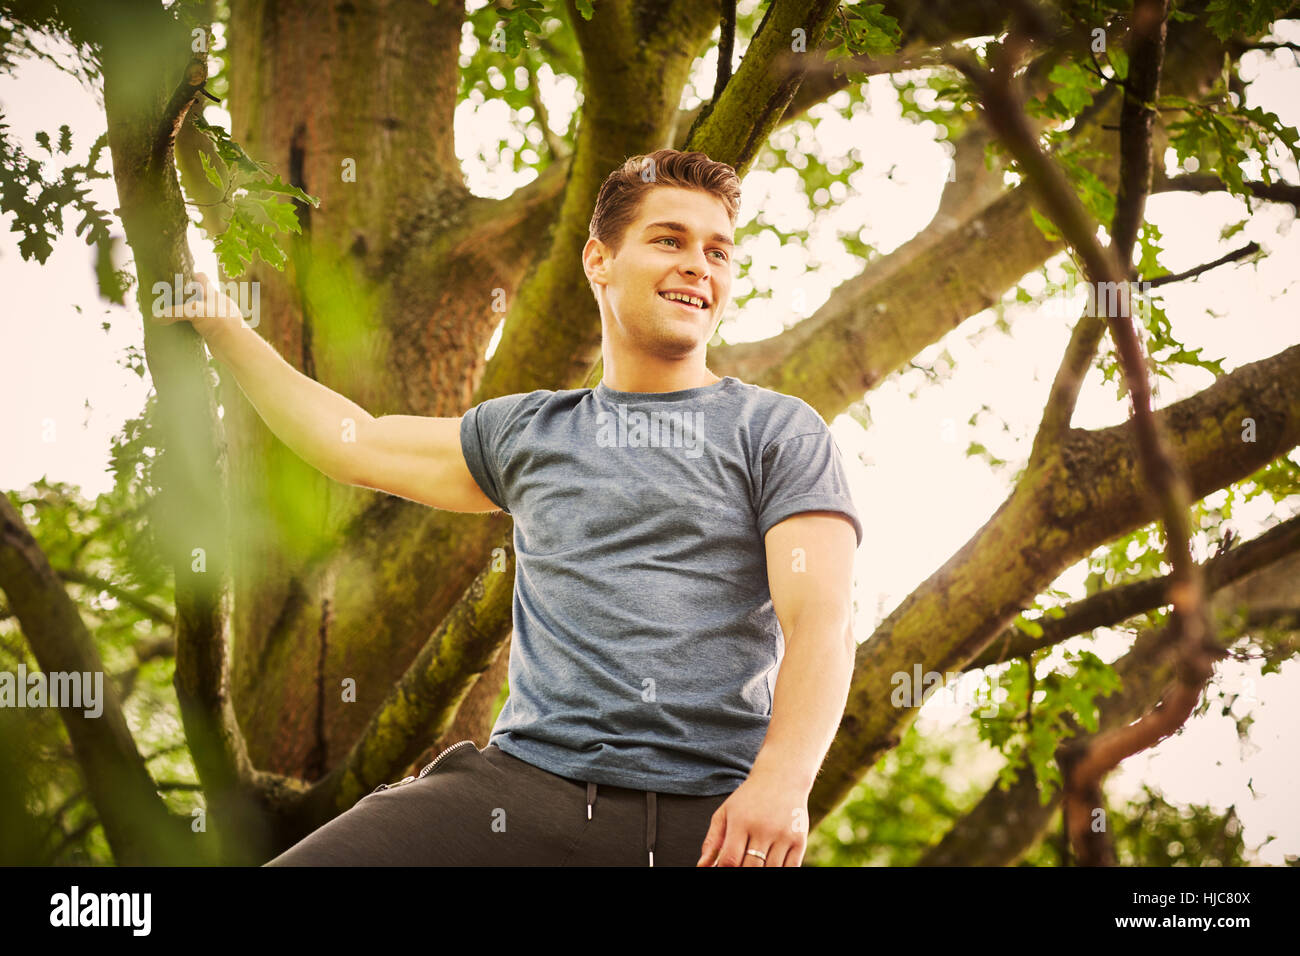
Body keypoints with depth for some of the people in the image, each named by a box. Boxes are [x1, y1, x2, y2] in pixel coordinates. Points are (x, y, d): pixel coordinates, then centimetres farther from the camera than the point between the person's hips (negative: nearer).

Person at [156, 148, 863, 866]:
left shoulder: (780, 431, 9)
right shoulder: (530, 431, 21)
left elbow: (821, 619, -3)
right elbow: (354, 444, 30)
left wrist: (783, 780, -19)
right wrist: (217, 325, 35)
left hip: (709, 818, -3)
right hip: (527, 781, 3)